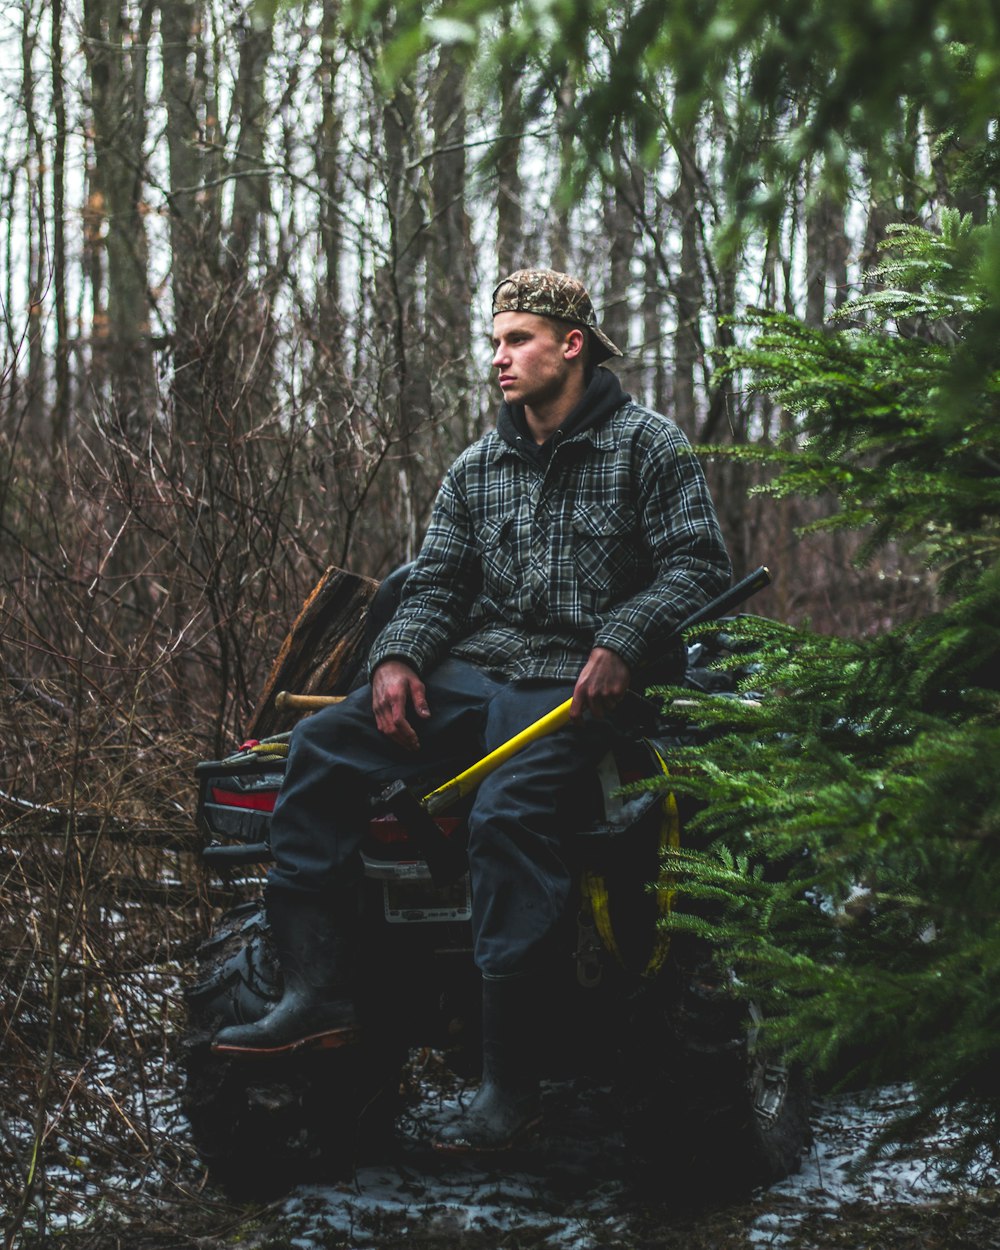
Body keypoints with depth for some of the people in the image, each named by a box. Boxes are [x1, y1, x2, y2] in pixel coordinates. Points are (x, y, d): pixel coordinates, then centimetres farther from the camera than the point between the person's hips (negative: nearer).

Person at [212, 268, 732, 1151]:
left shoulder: (648, 446, 5)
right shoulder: (477, 469, 21)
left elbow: (697, 565, -3)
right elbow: (437, 582, 18)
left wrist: (622, 643, -19)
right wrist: (399, 654, -3)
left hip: (578, 688, -6)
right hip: (469, 679, 6)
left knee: (507, 810, -34)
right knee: (323, 746, -17)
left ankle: (511, 1078, -29)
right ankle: (318, 993, -19)